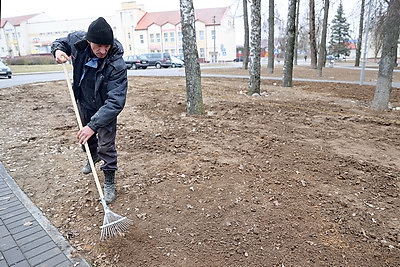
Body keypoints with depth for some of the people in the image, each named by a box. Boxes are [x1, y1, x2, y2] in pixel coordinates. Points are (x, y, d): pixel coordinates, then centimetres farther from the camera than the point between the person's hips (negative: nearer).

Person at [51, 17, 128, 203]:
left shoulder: (117, 65, -36)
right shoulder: (77, 40, -22)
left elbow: (115, 102, -40)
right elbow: (60, 42, 4)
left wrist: (93, 125, -47)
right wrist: (58, 50, -20)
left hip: (105, 108, -5)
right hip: (83, 102, 5)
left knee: (106, 145, -3)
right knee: (87, 137, 26)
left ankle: (109, 182, 16)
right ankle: (93, 156, 58)